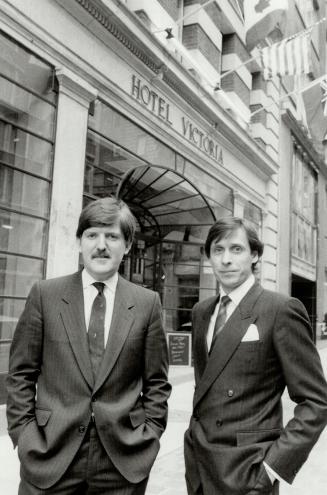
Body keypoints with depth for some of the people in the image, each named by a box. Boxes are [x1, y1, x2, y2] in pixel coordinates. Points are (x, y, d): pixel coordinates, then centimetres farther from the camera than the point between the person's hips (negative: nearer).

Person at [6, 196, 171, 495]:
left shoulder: (147, 303, 0)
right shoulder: (45, 294, -1)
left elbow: (157, 381, 5)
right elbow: (20, 373, 2)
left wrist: (149, 434, -2)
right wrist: (24, 433, -4)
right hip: (50, 455, 0)